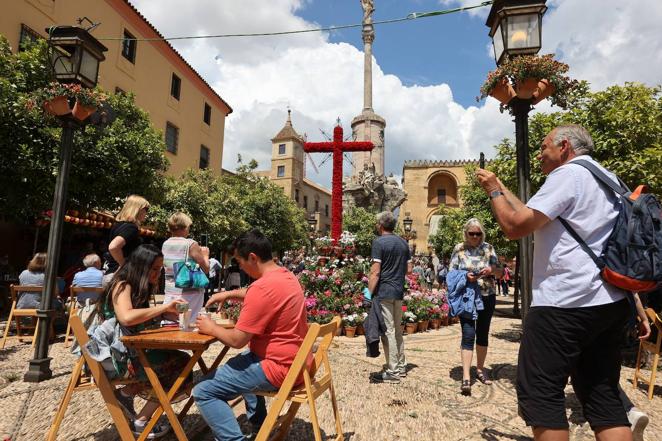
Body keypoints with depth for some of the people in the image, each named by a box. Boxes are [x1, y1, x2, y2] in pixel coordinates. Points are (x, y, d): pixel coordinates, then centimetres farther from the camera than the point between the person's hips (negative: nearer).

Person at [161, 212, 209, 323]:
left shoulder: (165, 244, 4)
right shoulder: (191, 244, -13)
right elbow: (206, 269, -8)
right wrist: (205, 255, 11)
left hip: (170, 292, 6)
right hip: (189, 292, -6)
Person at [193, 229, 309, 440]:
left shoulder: (263, 287, -24)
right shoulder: (285, 276, 6)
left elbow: (237, 340, -20)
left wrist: (212, 328, -3)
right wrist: (228, 294, 14)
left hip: (278, 367, -10)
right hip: (293, 361, 10)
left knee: (203, 392, -7)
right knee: (239, 364, 35)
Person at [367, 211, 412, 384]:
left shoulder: (379, 242, -11)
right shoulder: (403, 242, 10)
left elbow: (375, 272, -16)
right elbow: (409, 269, 12)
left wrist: (369, 293, -12)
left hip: (384, 292, -7)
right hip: (399, 292, 7)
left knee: (388, 331, -2)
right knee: (397, 330, 17)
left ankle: (393, 372, 4)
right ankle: (401, 366, 26)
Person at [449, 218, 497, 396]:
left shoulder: (488, 248, 5)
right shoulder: (459, 249, 1)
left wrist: (491, 270, -17)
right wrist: (465, 276, -19)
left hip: (487, 297, 3)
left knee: (483, 334, 13)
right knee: (468, 335, -9)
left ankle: (480, 369, 30)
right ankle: (466, 377, -10)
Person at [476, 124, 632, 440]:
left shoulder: (568, 174, -8)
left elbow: (515, 226, -15)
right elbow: (535, 217, 22)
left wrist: (493, 192, 1)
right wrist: (502, 189, 25)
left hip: (565, 302, -10)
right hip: (609, 302, 10)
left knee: (539, 393, 0)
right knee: (602, 395, 13)